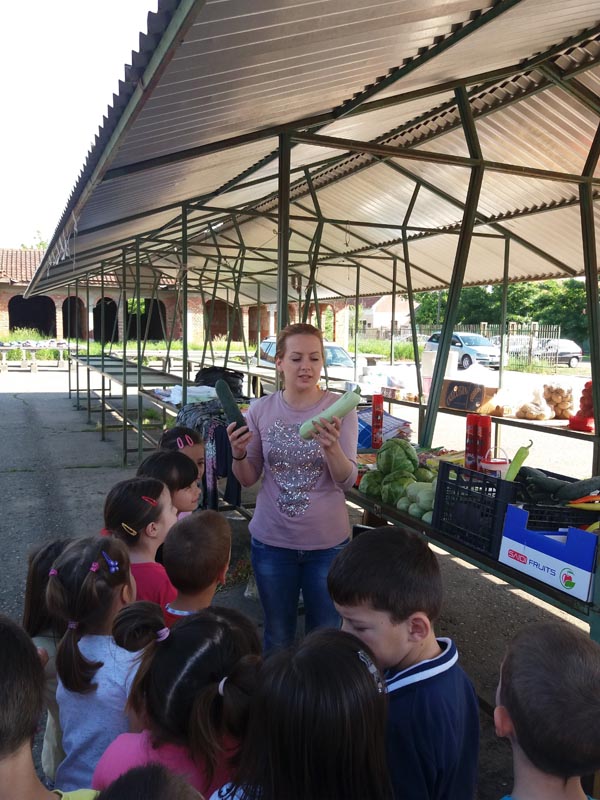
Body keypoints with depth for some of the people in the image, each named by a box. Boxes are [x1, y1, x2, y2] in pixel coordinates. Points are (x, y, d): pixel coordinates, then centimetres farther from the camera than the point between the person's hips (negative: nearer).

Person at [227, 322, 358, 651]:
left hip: (328, 541, -1)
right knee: (277, 636, 21)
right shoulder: (261, 409, -5)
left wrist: (332, 447, -35)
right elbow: (248, 479, 1)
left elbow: (347, 481, -16)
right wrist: (238, 454, -20)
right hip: (272, 541, 2)